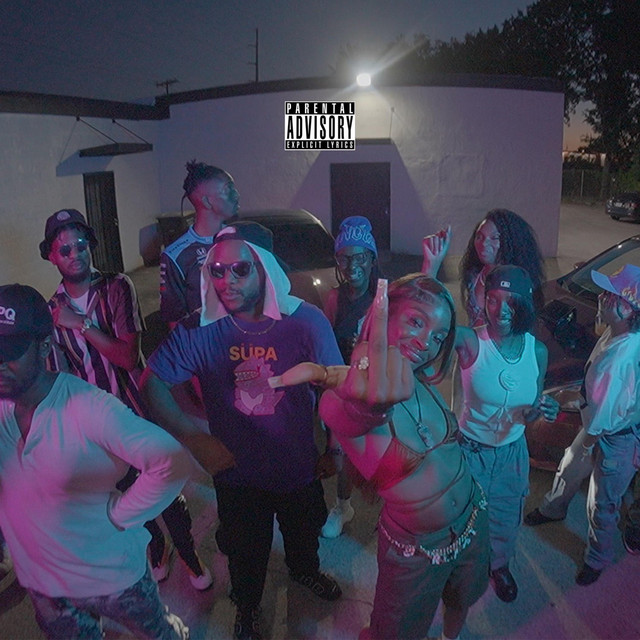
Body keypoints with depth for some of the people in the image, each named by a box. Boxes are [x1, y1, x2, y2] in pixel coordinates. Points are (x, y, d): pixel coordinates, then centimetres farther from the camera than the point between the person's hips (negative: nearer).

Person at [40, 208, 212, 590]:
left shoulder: (117, 288, -13)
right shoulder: (53, 310, -1)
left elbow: (128, 357, -21)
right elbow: (58, 375, 6)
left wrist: (82, 324, -24)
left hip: (139, 411, -3)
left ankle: (191, 558, 34)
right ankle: (156, 551, 47)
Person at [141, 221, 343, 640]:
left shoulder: (305, 321, -21)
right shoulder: (199, 330, -19)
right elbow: (153, 382, -18)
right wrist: (189, 434, -29)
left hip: (299, 467, 1)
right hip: (237, 475, -1)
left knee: (304, 533, 30)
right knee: (246, 553, 23)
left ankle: (305, 570, 67)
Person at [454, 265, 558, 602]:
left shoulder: (537, 350, -11)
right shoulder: (469, 341, -24)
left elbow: (529, 412, 0)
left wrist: (537, 411, -23)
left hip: (512, 452, 4)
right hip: (469, 449, -3)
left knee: (506, 516, 26)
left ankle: (500, 565, 58)